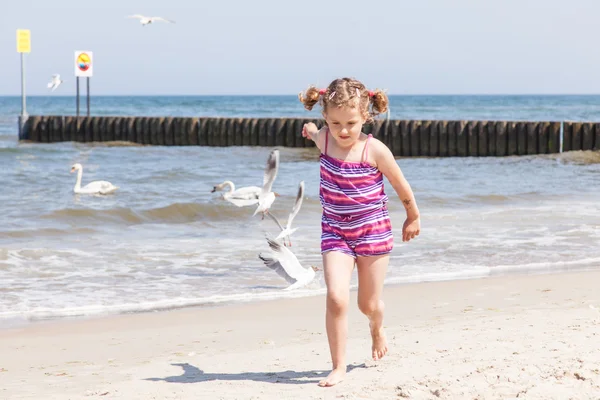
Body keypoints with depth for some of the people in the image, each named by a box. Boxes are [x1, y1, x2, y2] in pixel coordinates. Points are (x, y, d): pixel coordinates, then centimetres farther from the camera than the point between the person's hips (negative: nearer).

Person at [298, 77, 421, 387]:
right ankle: (338, 367, -6)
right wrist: (312, 131, 41)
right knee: (336, 298, -16)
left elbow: (401, 186, -2)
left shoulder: (375, 151, -18)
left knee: (369, 304, 11)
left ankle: (377, 329, 48)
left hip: (373, 231, -1)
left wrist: (413, 218, 11)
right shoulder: (323, 139, -8)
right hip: (335, 232, 2)